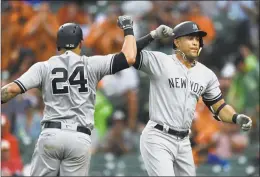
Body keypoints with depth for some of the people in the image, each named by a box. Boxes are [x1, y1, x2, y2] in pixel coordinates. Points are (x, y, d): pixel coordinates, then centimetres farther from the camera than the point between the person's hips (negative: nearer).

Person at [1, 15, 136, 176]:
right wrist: (128, 29, 17)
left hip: (51, 135, 0)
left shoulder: (44, 67, 8)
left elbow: (13, 89, -2)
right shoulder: (91, 65, 6)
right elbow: (129, 58, 2)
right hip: (80, 139, 0)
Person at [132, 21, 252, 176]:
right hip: (158, 139, -7)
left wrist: (237, 118, -8)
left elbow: (219, 106, 12)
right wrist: (153, 35, -22)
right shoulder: (160, 61, -7)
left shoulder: (207, 75, 9)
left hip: (183, 142, 7)